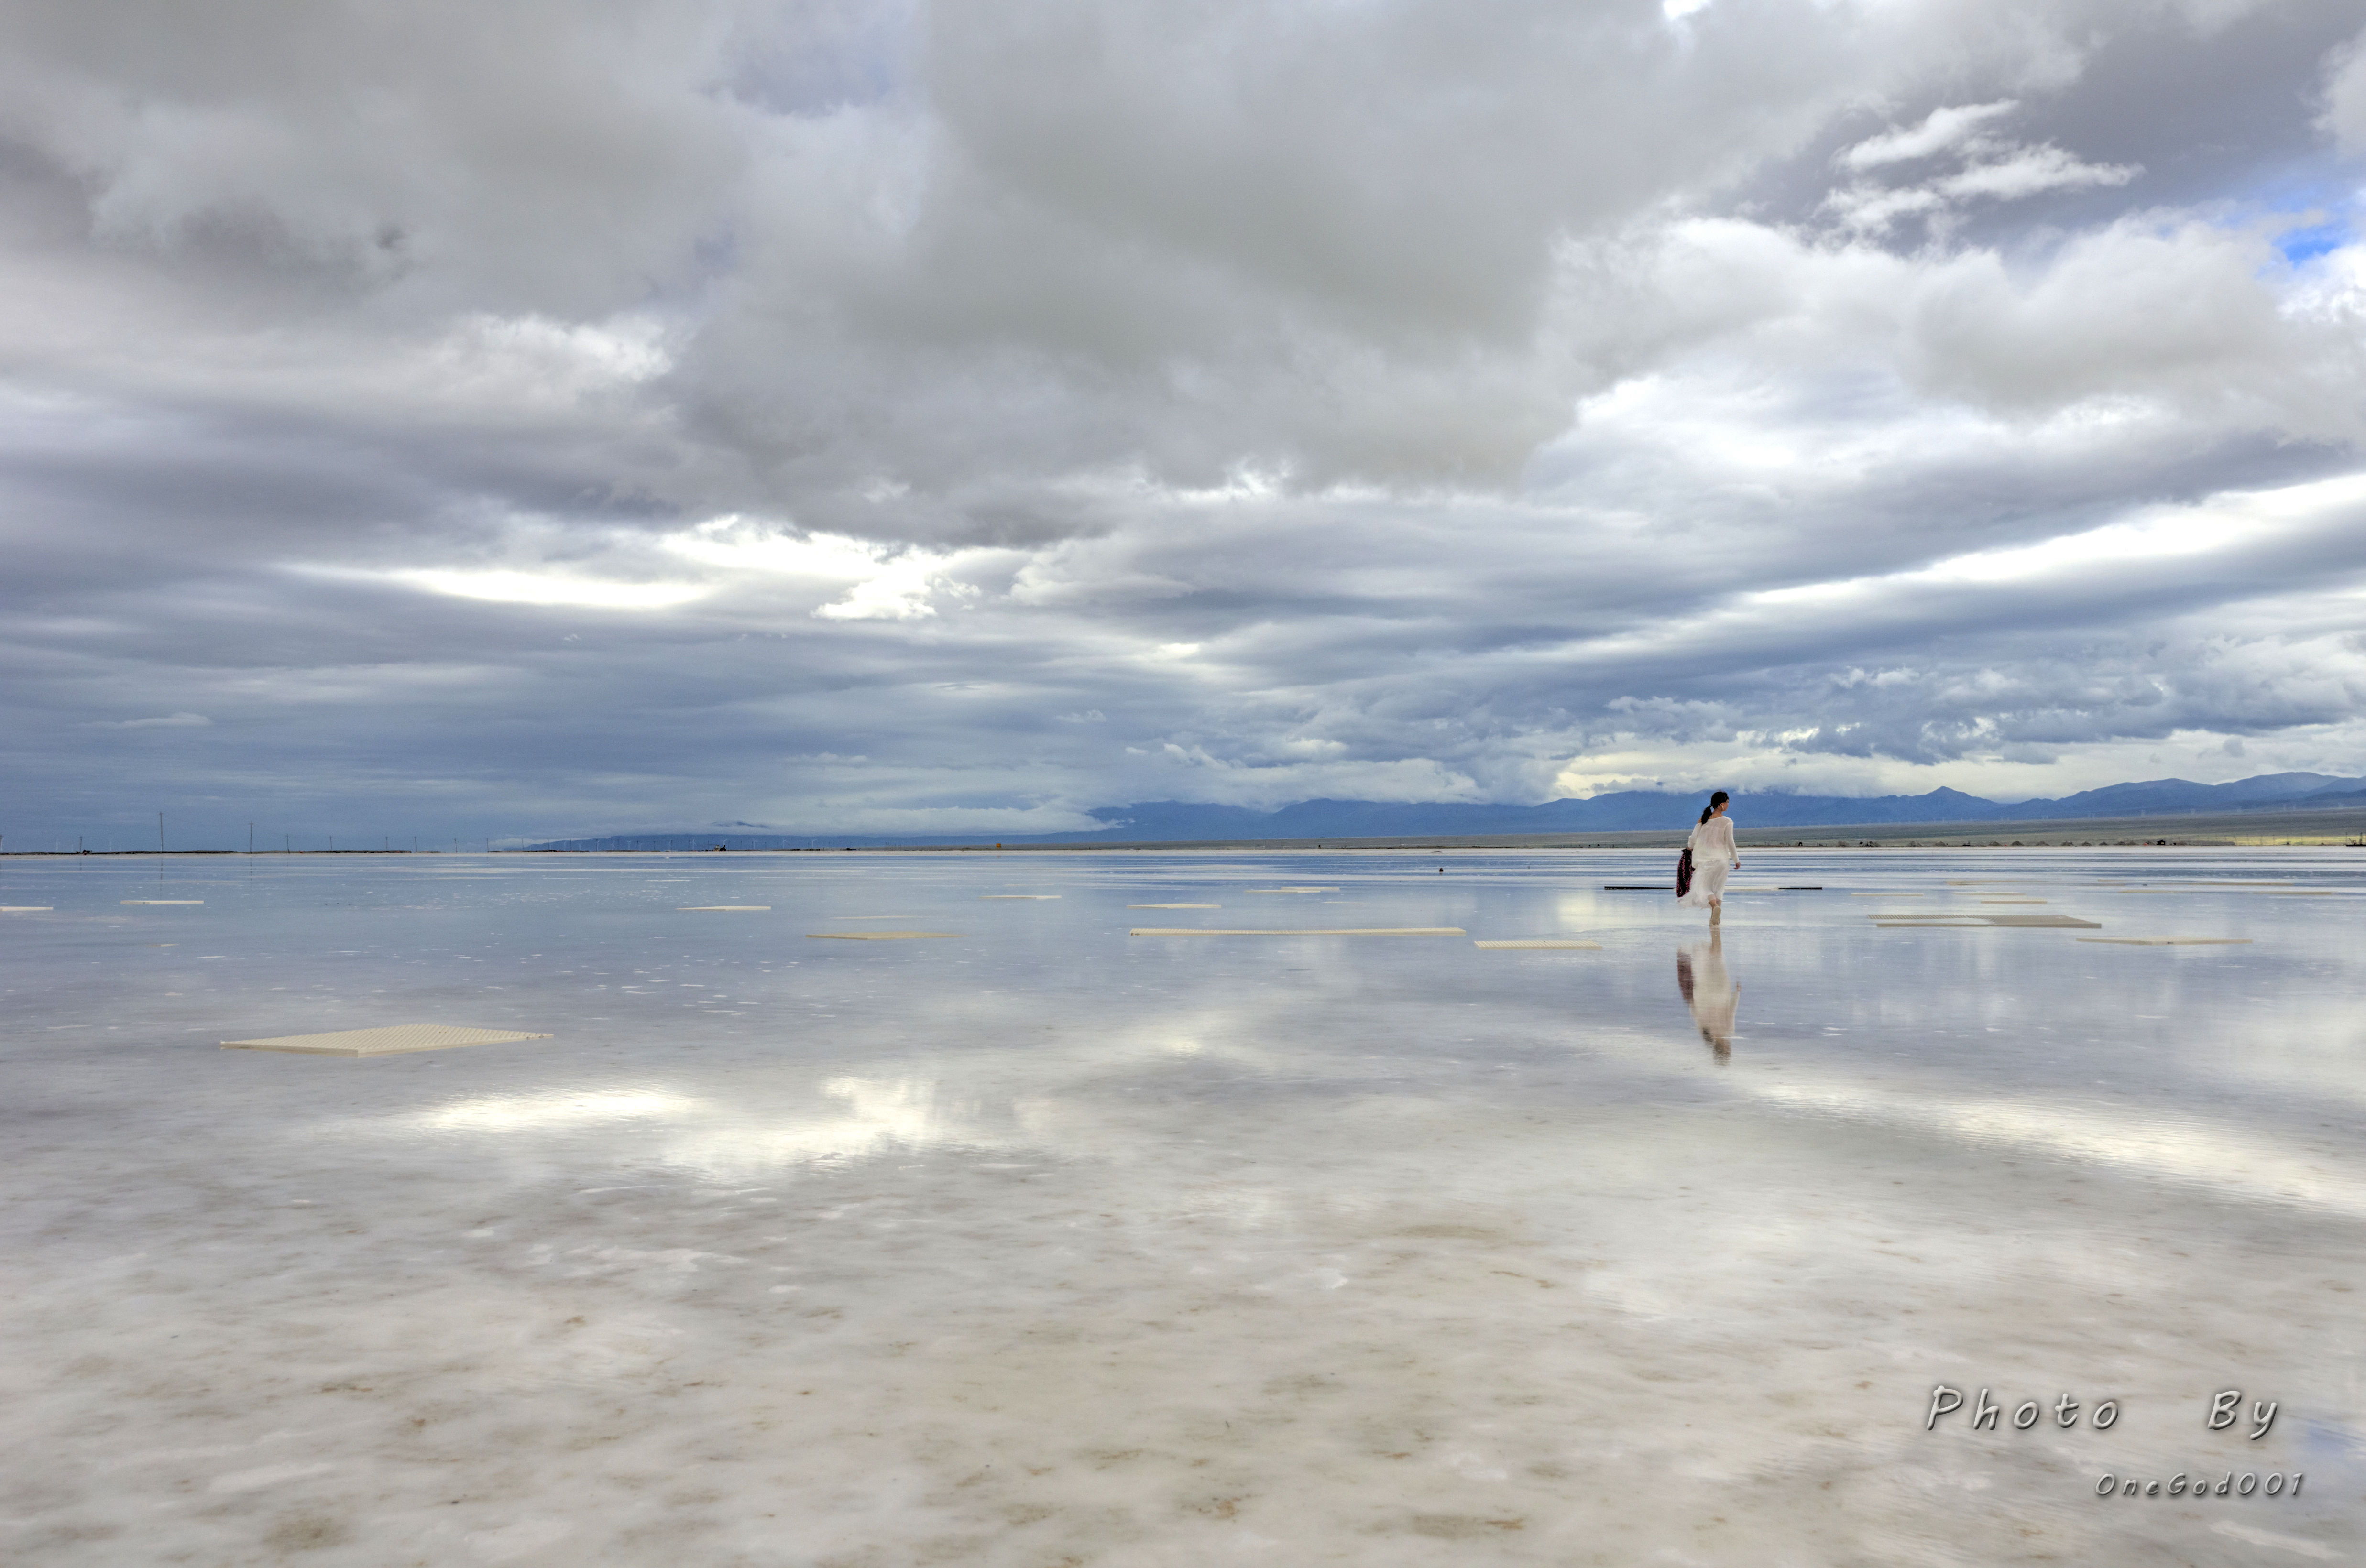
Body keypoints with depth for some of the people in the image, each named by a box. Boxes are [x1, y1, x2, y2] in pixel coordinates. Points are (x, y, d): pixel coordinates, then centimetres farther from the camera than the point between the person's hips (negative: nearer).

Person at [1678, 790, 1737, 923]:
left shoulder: (1703, 819, -1)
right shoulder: (1727, 822, -8)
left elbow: (1694, 839, 1)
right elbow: (1730, 843, -8)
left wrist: (1690, 846, 23)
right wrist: (1736, 860, 4)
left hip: (1706, 859, 0)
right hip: (1722, 859, 0)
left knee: (1704, 887, 0)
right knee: (1718, 888, 14)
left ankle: (1715, 906, -29)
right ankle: (1715, 917, 9)